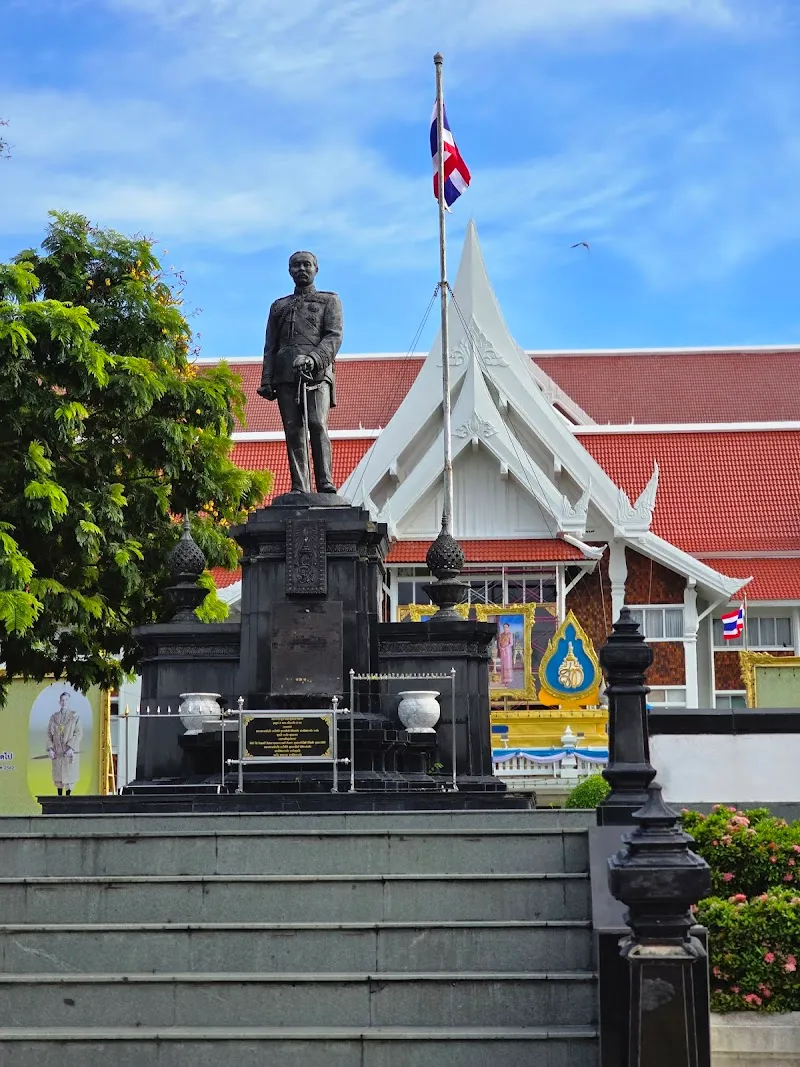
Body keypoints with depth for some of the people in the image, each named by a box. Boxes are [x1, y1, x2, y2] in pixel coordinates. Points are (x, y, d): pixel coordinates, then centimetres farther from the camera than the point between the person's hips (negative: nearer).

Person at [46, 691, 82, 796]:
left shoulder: (75, 716, -2)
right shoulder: (54, 717, 7)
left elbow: (79, 733, -7)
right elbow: (49, 733, 7)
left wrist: (71, 747, -15)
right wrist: (50, 749, -5)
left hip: (70, 751, -2)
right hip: (57, 751, 2)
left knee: (69, 774, -1)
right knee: (58, 775, 5)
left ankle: (68, 795, 8)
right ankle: (59, 796, 13)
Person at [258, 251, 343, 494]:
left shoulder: (329, 301, 18)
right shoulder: (279, 306, 27)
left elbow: (334, 336, 2)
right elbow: (270, 347, 22)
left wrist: (313, 358, -16)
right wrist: (266, 381, 8)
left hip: (317, 374, -3)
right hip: (285, 375, 3)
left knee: (317, 424, -20)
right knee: (293, 431, -5)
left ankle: (326, 485, -24)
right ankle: (299, 489, -7)